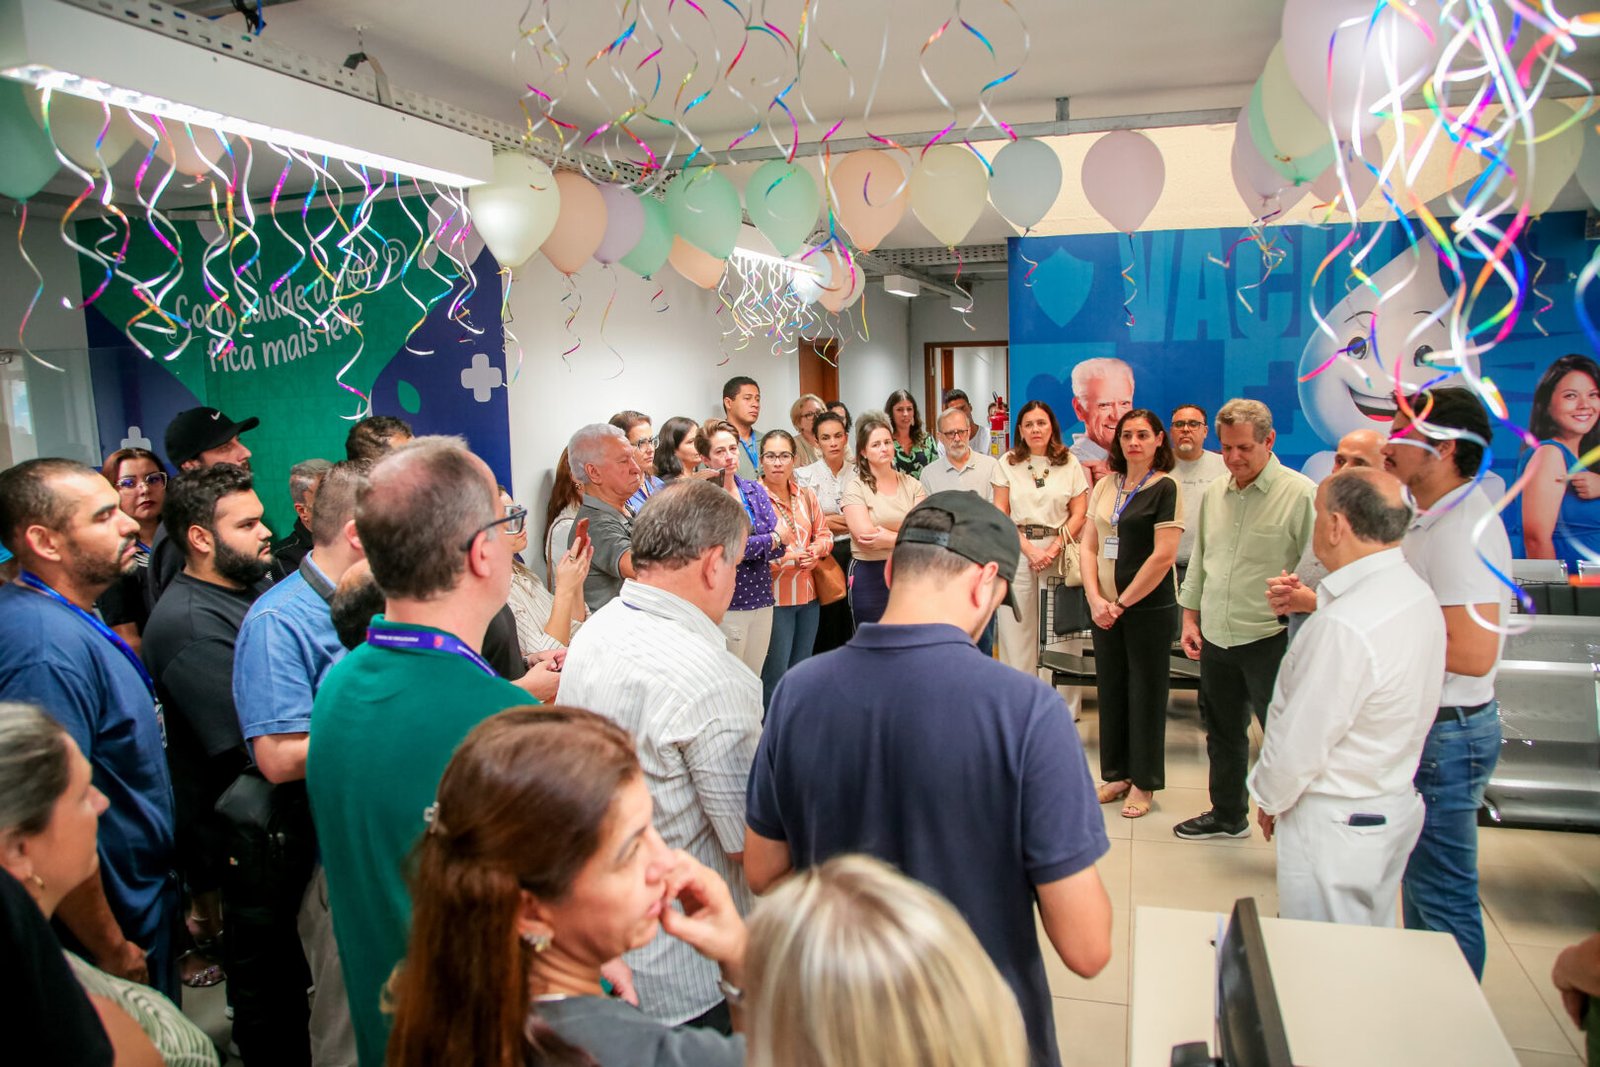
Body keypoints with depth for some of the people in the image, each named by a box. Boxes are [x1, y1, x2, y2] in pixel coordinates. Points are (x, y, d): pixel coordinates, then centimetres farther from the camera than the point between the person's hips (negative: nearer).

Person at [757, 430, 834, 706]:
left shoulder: (806, 496, 8)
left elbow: (824, 535, 15)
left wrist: (815, 551, -7)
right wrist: (787, 558, -19)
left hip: (807, 594, 7)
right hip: (773, 597, -6)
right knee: (775, 674, 0)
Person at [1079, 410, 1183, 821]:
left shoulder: (1166, 487, -8)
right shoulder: (1105, 485, 8)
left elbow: (1164, 555, -14)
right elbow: (1089, 545, 6)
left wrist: (1121, 603, -12)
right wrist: (1096, 599, -6)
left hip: (1149, 608, -5)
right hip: (1105, 607, 5)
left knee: (1145, 693, 6)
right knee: (1110, 689, 11)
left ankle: (1144, 782, 18)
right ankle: (1117, 774, 25)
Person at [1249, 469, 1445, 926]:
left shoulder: (1345, 626, -30)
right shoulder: (1417, 594, 0)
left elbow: (1301, 742, -22)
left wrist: (1269, 799, -5)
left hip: (1335, 824, -9)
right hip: (1396, 805, 9)